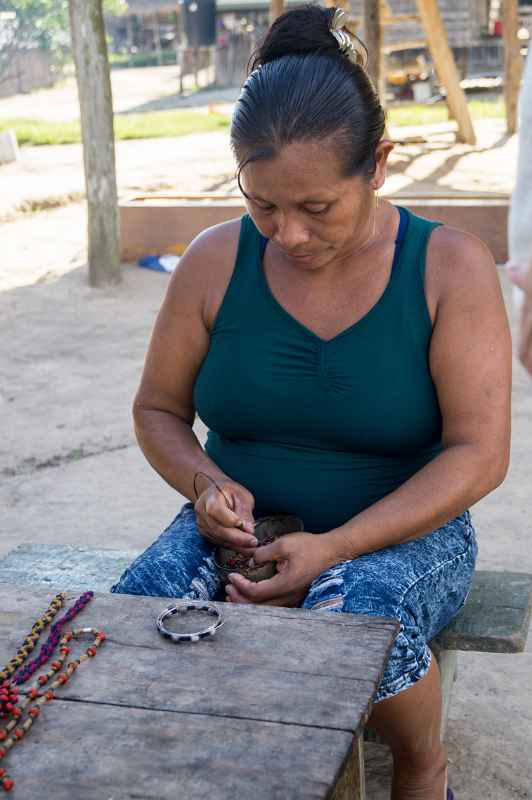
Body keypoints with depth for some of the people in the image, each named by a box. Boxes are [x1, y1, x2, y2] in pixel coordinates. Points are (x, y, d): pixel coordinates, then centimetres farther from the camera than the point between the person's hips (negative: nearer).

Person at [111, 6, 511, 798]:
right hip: (243, 523, 2)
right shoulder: (216, 260, -4)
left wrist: (336, 546, -26)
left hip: (400, 529, -2)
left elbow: (479, 453, -15)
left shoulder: (449, 267, -11)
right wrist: (206, 482, -16)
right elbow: (157, 408, 7)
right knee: (141, 607, -28)